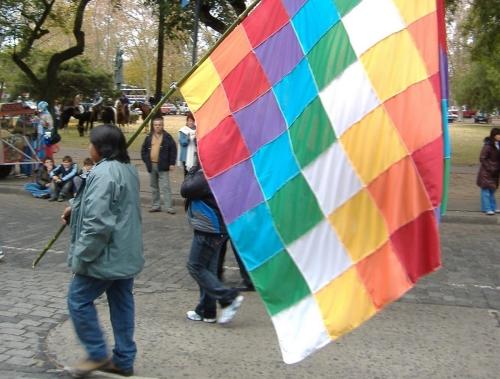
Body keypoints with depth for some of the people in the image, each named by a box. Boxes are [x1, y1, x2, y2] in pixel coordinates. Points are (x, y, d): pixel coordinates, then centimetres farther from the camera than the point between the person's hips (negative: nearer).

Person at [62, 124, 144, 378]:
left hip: (106, 255, -9)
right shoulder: (128, 169, 11)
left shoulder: (104, 173, -22)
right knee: (122, 303, 14)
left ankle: (97, 354, 13)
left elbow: (97, 222, -26)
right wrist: (76, 209, 20)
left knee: (78, 300, 6)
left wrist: (81, 256, -18)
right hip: (126, 253, 9)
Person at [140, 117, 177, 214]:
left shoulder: (167, 137, -2)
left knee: (165, 187, -8)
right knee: (154, 187, 12)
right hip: (151, 165, 5)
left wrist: (172, 163, -7)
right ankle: (156, 205, 20)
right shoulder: (149, 137, 9)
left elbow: (173, 150, -3)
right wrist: (146, 161, 4)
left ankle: (169, 206, -8)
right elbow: (144, 150, 15)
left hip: (163, 166, -5)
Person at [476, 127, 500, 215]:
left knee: (492, 189, 16)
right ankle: (487, 209, 3)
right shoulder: (488, 146, -17)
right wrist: (490, 168, -16)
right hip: (486, 172, -8)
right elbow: (482, 158, -16)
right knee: (486, 190, -2)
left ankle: (493, 207, 25)